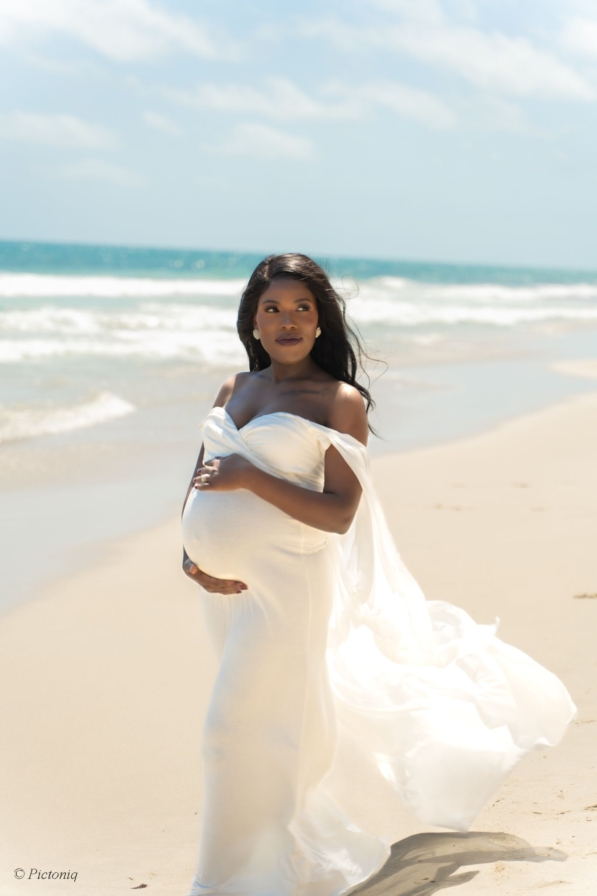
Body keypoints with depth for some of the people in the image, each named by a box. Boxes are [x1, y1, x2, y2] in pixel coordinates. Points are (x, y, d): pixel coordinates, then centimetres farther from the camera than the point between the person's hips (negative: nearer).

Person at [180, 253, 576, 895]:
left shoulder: (340, 401, -6)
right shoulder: (234, 390, 11)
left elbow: (340, 513, -14)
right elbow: (198, 483, 14)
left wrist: (249, 475, -19)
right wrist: (191, 554, -3)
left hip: (284, 584, -6)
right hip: (223, 583, 6)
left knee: (241, 730, -6)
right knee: (283, 721, 18)